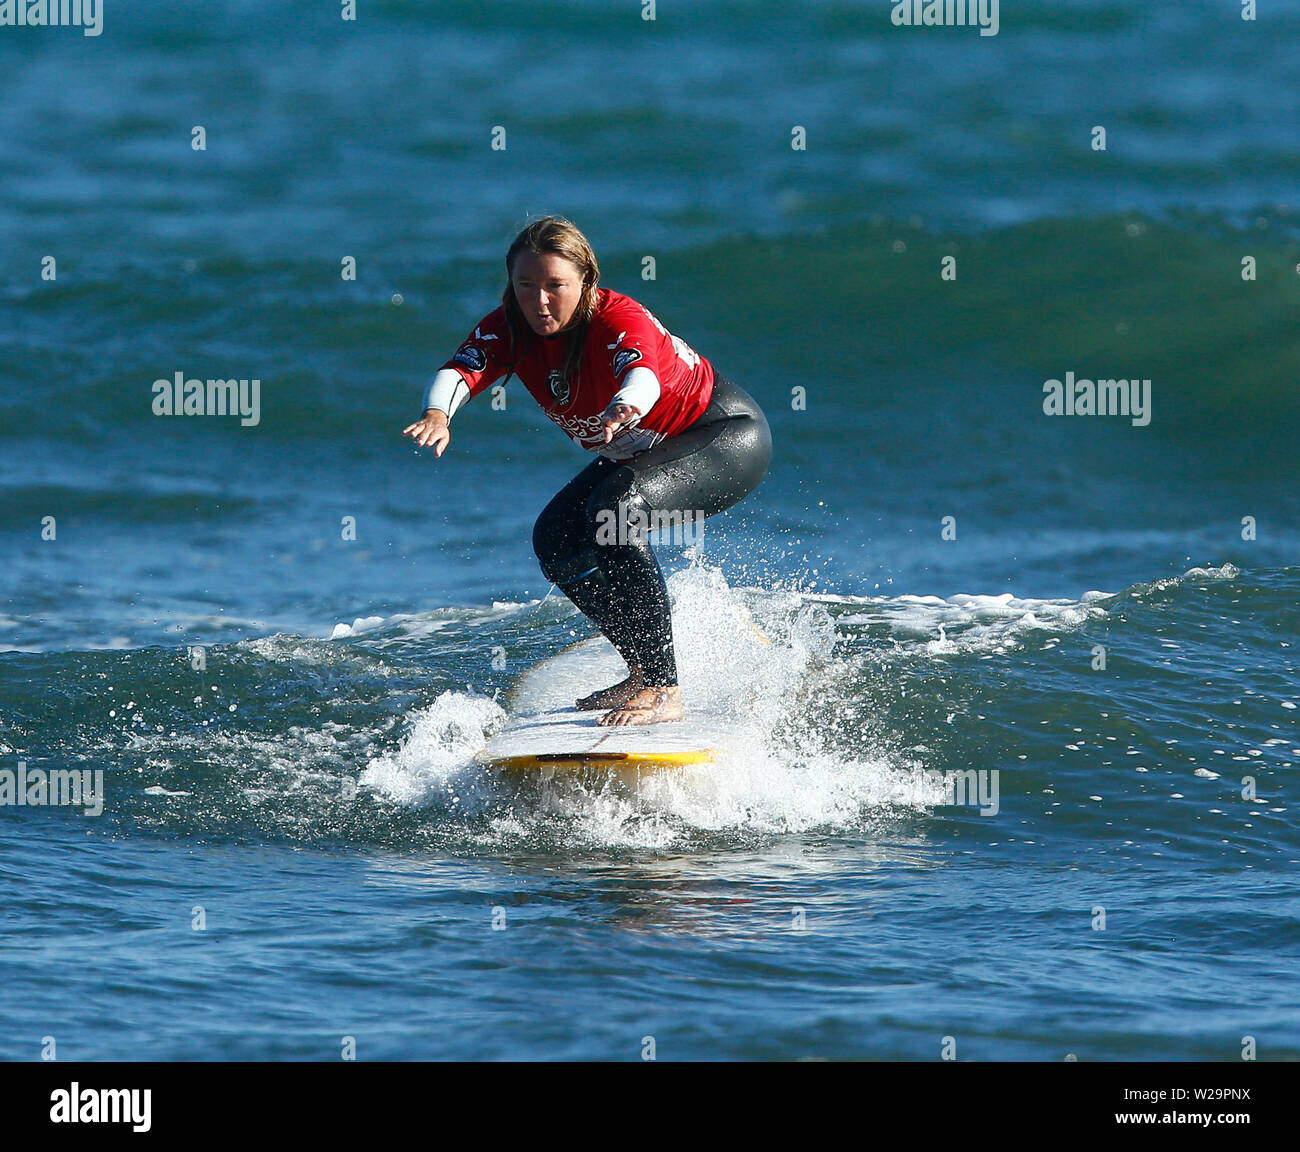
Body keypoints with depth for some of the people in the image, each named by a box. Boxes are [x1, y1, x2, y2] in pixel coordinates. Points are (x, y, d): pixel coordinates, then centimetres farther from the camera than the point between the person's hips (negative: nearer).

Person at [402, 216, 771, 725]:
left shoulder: (621, 320, -31)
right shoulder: (507, 329, -14)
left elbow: (642, 374, -53)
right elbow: (460, 370, -32)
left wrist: (625, 409, -77)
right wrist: (437, 414, -55)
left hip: (728, 438, -8)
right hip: (640, 453, 8)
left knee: (614, 508, -30)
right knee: (556, 539, -5)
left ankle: (662, 691, -30)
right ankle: (644, 673, 10)